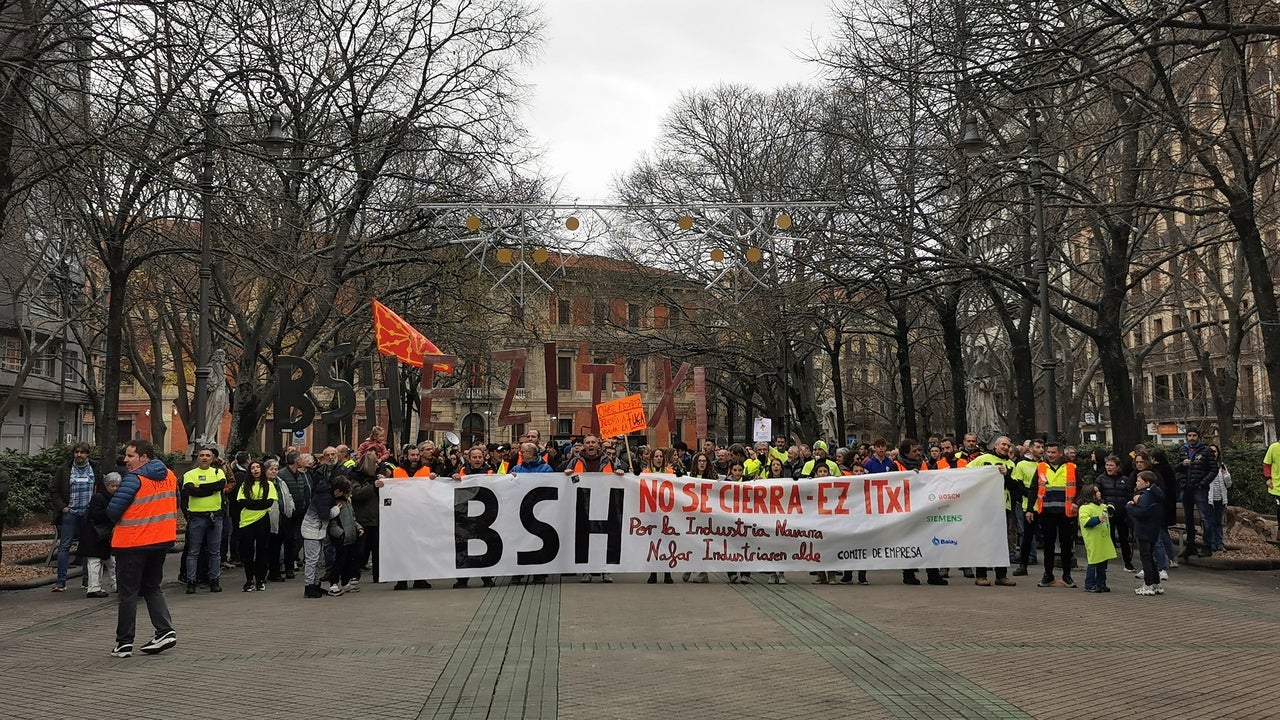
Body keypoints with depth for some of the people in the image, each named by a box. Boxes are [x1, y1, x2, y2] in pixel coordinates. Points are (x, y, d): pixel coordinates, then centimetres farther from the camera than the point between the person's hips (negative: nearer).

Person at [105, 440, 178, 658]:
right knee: (152, 587, 18)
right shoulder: (169, 475, 6)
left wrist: (119, 520, 3)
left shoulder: (134, 478, -16)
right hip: (163, 540, 7)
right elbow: (174, 505, 15)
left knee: (128, 592, 4)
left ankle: (124, 642, 10)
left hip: (133, 542, -7)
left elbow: (113, 510, -18)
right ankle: (166, 630, 7)